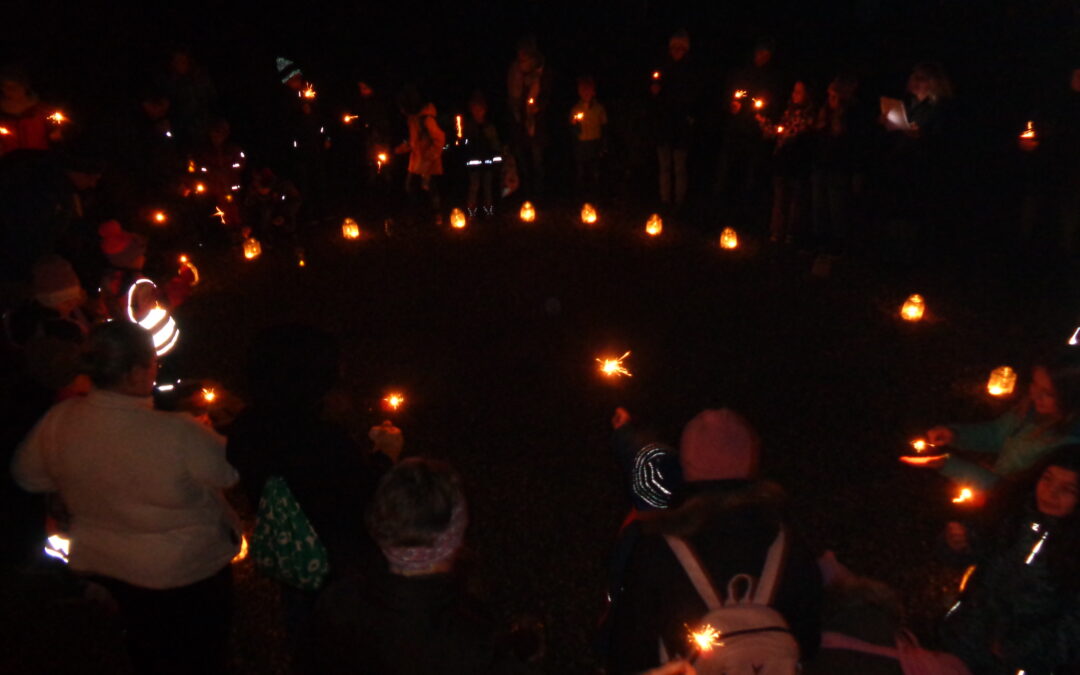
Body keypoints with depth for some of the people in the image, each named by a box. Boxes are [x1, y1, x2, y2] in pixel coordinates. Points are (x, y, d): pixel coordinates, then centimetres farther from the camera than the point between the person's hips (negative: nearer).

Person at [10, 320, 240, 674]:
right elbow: (234, 470, -21)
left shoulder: (58, 421, -19)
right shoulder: (178, 433, -36)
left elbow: (27, 475, -1)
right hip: (187, 570, -5)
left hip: (102, 565, 5)